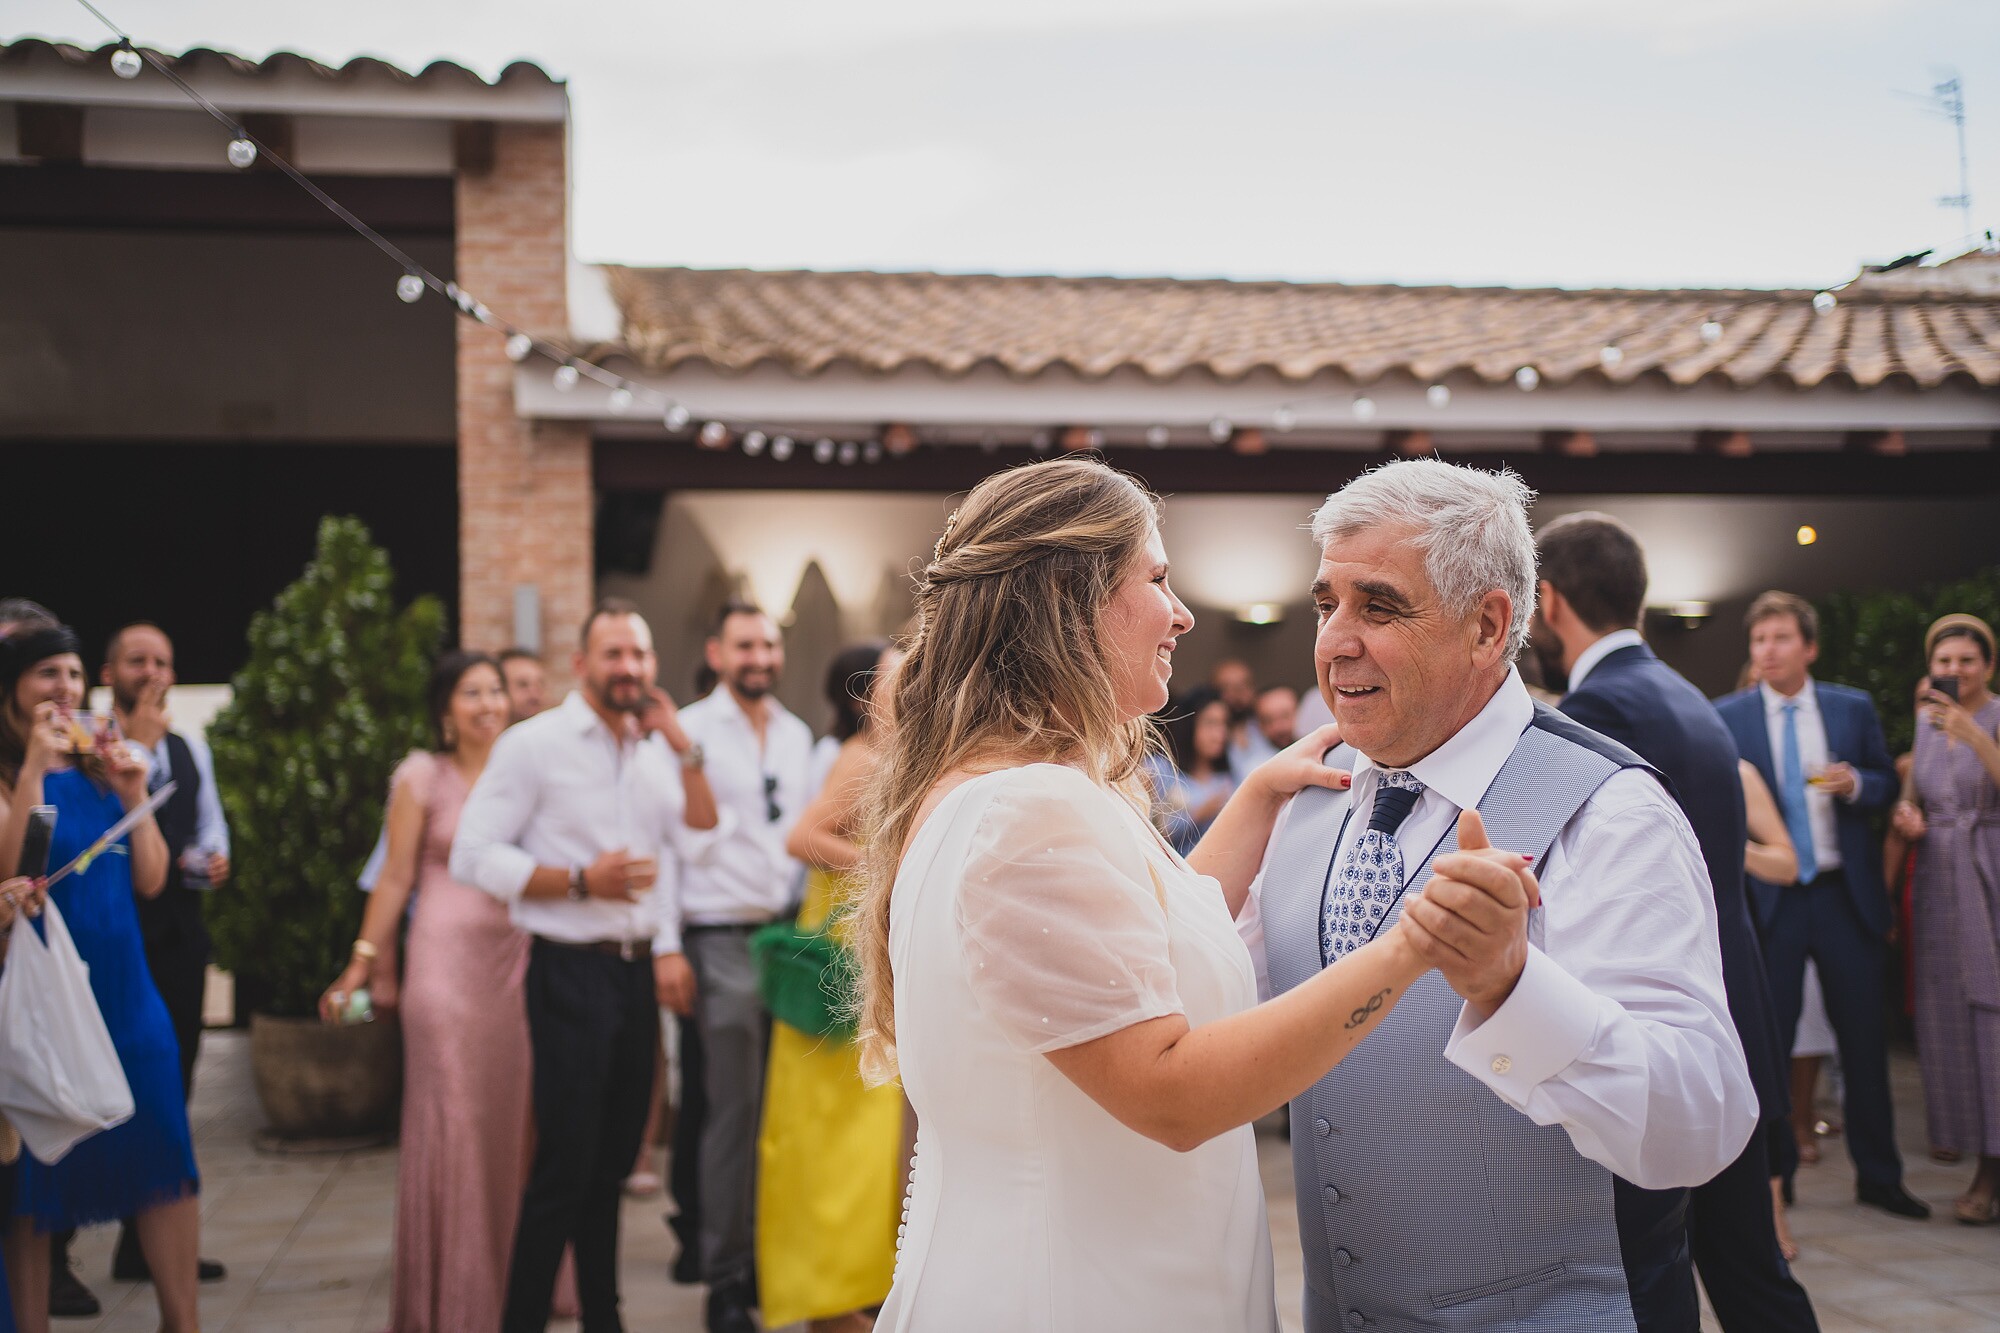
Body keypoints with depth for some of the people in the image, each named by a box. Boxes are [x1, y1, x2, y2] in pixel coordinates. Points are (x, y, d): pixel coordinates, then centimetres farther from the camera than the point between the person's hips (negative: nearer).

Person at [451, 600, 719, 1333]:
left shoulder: (655, 750, 12)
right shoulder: (533, 744, -7)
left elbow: (701, 846, 5)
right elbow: (474, 856, -13)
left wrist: (686, 751, -3)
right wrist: (581, 881, -19)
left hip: (637, 972, 6)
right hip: (571, 973, -6)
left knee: (613, 1163, 14)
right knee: (565, 1167, -5)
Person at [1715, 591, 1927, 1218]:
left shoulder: (1853, 708, 5)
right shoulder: (1726, 717, -2)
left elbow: (1886, 784, 10)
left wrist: (1855, 783, -11)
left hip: (1845, 895, 2)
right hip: (1769, 900, -2)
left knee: (1865, 1037, 9)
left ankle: (1878, 1176, 23)